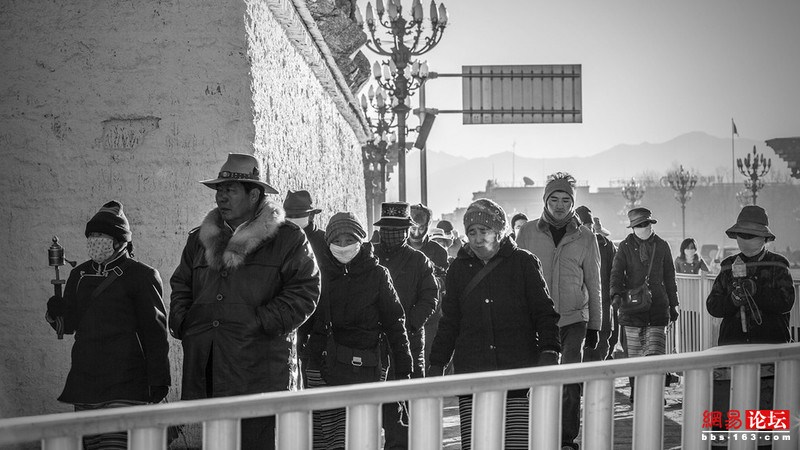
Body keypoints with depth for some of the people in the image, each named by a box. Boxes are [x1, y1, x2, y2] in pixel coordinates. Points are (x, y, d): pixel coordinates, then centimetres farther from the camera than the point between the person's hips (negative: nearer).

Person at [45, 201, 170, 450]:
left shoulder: (141, 276, -3)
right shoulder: (80, 275, 14)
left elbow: (155, 331, -3)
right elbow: (69, 324, 13)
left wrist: (159, 380, -6)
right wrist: (56, 313, -10)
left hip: (124, 385, -6)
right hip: (84, 380, 6)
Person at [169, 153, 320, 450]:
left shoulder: (289, 239, 1)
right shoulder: (200, 239, 18)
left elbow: (305, 292, -6)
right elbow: (180, 284, 26)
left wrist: (260, 323, -14)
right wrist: (181, 322, 7)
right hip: (204, 369, 5)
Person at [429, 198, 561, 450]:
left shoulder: (524, 263, 4)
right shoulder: (459, 269, 12)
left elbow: (544, 313, 4)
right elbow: (449, 322, 19)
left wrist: (548, 351, -9)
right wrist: (437, 365, 16)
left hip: (517, 370, -2)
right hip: (471, 372, 2)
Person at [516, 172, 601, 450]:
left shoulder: (585, 237, 4)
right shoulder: (528, 232, 3)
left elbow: (593, 285, 9)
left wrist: (595, 326, 8)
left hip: (573, 320, -1)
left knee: (570, 385, -9)